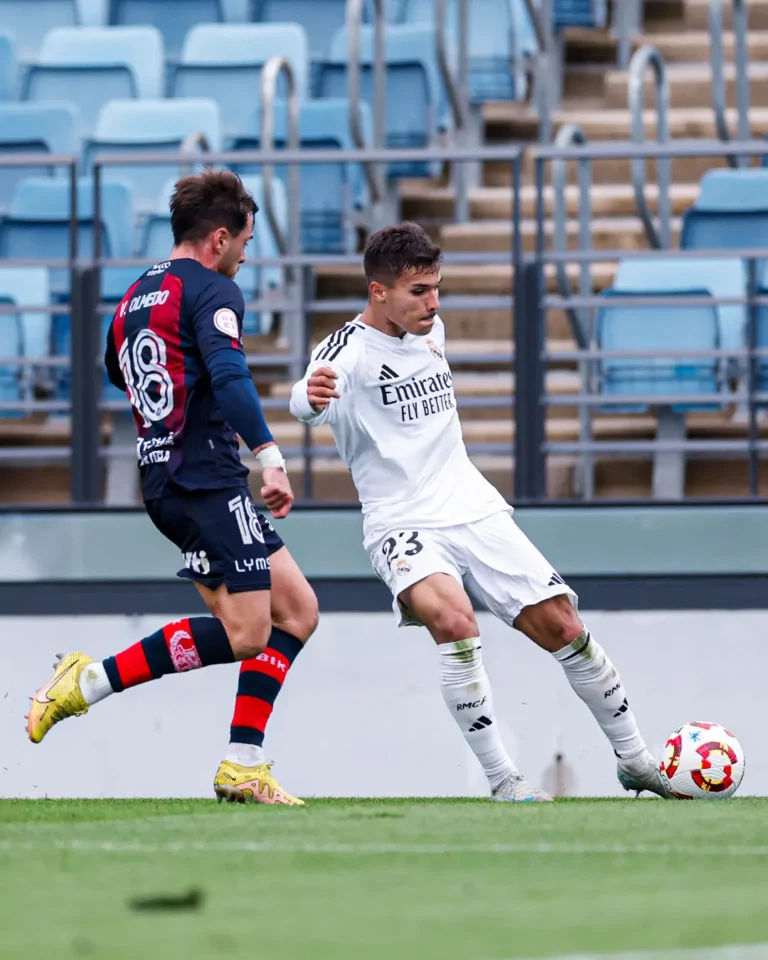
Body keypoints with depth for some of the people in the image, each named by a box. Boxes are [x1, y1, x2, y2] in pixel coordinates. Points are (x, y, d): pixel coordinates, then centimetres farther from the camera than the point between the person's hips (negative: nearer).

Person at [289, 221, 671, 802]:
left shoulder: (432, 331, 8)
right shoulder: (348, 351, -14)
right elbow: (306, 404, -38)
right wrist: (311, 396, -60)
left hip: (476, 510, 6)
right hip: (404, 525, -6)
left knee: (562, 626, 0)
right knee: (453, 618, -33)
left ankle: (635, 761, 18)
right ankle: (502, 780, -25)